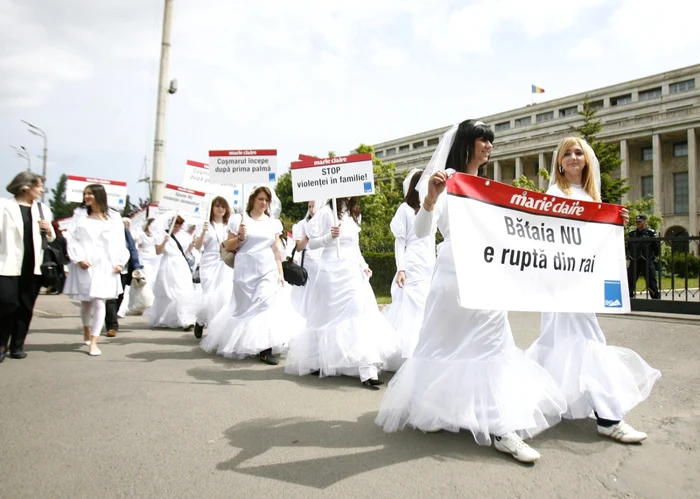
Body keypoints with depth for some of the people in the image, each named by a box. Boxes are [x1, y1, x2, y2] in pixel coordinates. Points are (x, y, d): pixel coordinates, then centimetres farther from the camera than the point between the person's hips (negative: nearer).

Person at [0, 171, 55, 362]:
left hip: (33, 266, 4)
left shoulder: (43, 209, 15)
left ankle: (17, 345, 15)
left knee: (26, 308, 6)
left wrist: (50, 231, -2)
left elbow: (51, 238, 21)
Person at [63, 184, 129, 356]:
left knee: (99, 302, -8)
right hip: (84, 265, 1)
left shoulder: (113, 217, 6)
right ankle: (86, 331, 38)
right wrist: (78, 258, -12)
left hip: (105, 265, -1)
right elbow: (72, 239, 1)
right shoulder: (79, 214, 8)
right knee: (85, 302, 12)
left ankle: (93, 342, -4)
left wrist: (120, 262, -5)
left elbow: (120, 242, 5)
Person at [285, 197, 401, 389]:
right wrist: (329, 237, -19)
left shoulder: (354, 213, 16)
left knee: (360, 317, 0)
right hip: (332, 273, -6)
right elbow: (312, 243, -3)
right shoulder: (327, 211, -4)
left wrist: (363, 265, 12)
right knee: (329, 318, -5)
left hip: (353, 273, 6)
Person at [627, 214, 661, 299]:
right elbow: (628, 247, 20)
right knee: (630, 280, 6)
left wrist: (654, 257, 4)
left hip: (647, 262, -4)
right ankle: (629, 296, 15)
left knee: (651, 281, -3)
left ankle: (656, 297, 4)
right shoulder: (632, 233, 11)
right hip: (634, 261, 4)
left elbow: (656, 247, 2)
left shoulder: (651, 233, 0)